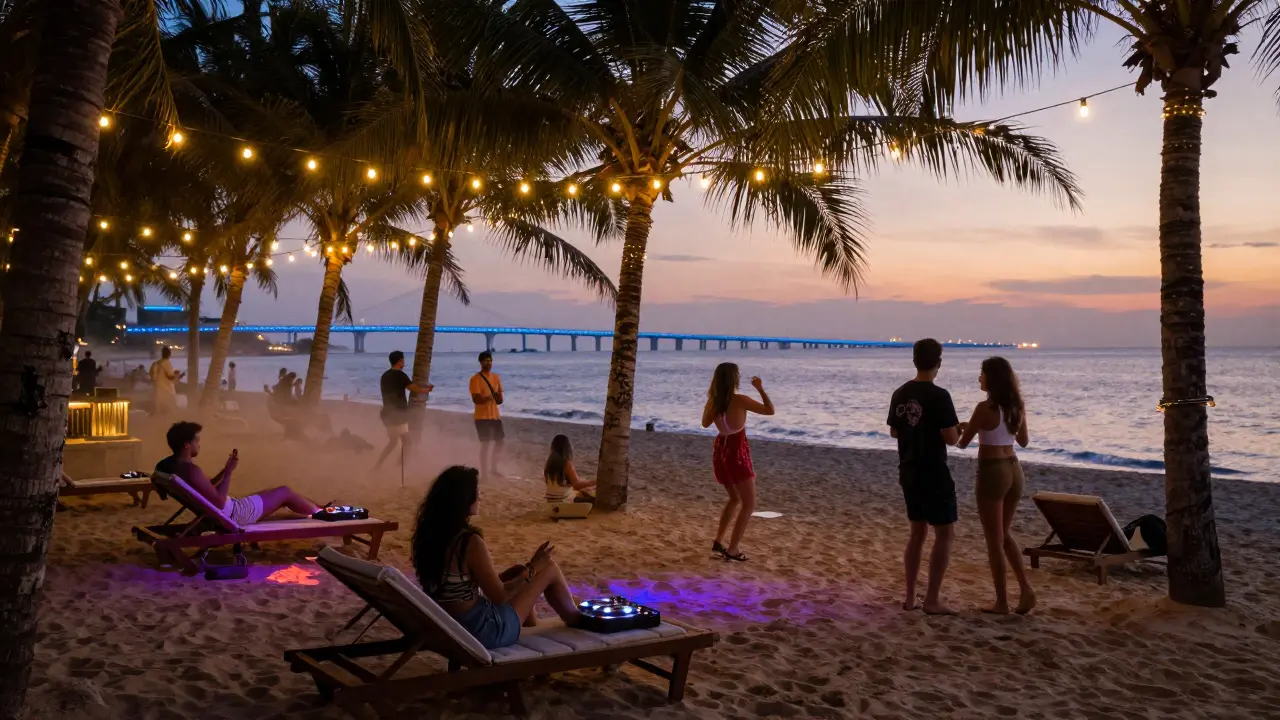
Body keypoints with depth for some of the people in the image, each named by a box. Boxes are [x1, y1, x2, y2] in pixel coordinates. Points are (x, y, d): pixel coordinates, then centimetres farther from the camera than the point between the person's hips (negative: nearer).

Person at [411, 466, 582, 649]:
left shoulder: (429, 532, -2)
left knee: (518, 572, 25)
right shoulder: (471, 542, -26)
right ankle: (576, 621, 31)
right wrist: (532, 568, -3)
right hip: (479, 630, -8)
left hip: (445, 625, 8)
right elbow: (499, 596, -16)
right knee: (550, 568, 4)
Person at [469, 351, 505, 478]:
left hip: (495, 415, 7)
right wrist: (488, 398, -34)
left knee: (499, 441, 11)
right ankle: (484, 472, 2)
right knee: (486, 443, -6)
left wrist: (498, 398, -8)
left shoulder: (496, 377, 10)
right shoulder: (475, 379, -10)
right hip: (482, 416, -7)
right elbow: (476, 399, -18)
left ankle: (493, 469, 25)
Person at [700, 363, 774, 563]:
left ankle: (719, 542, 22)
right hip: (737, 453, -7)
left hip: (720, 451, 7)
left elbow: (705, 423, 17)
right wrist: (760, 388, 0)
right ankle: (732, 550, 1)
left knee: (735, 499, 25)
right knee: (749, 504, 5)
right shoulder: (740, 400, -18)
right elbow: (770, 410, -11)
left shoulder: (713, 401, -1)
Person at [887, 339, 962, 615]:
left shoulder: (900, 394, 5)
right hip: (934, 474, -7)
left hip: (909, 473, 7)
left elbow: (893, 431, 15)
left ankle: (910, 597, 17)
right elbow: (951, 438, -17)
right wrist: (959, 429, 4)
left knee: (918, 532, 15)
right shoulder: (939, 396, -17)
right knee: (945, 533, 2)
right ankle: (931, 600, 0)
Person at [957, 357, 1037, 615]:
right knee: (1005, 533, 21)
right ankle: (1026, 588, 11)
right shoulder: (1017, 406, 4)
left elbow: (963, 442, -9)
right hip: (1014, 470, 7)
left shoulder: (985, 408, -17)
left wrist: (958, 431, 13)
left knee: (994, 540, 4)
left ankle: (1002, 602, 11)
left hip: (992, 472, -7)